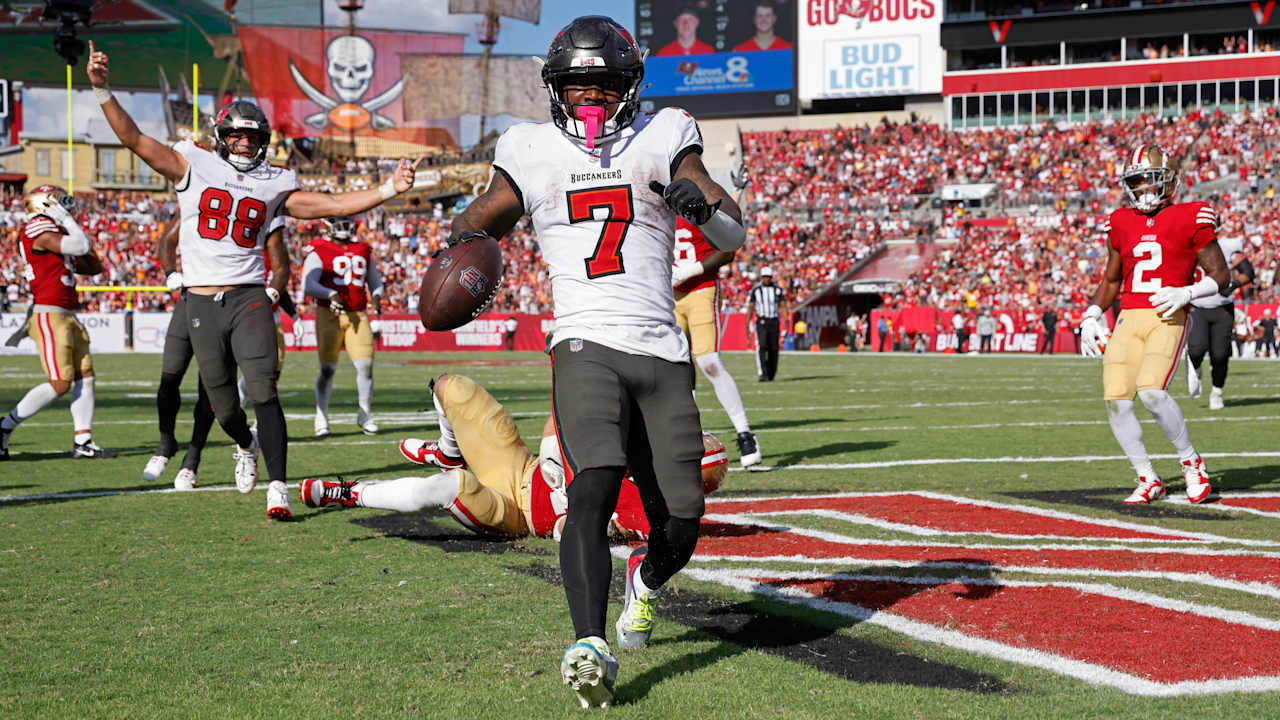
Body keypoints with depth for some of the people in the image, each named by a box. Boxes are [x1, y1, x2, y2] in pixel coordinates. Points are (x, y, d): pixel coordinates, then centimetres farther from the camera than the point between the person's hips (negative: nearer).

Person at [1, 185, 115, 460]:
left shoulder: (56, 235, 19)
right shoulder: (39, 230, -10)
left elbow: (94, 266, 22)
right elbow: (80, 246, -21)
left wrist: (74, 226, 16)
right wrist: (68, 221, -5)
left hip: (66, 316, 10)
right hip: (49, 315, -10)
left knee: (85, 375, 5)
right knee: (60, 383, -11)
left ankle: (83, 442, 6)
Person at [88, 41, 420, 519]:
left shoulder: (273, 184, 8)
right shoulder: (193, 166, 3)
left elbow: (332, 206, 4)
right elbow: (134, 139, -3)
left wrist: (388, 190, -7)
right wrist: (102, 91, -15)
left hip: (249, 297, 0)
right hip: (202, 304, 0)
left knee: (263, 391, -16)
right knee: (223, 405, 7)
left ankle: (278, 486, -19)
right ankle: (246, 446, 41)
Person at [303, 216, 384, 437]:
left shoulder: (363, 251, 16)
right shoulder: (319, 251, 0)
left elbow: (375, 282, 22)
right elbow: (308, 285, -11)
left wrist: (376, 296, 0)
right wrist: (330, 294, -26)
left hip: (358, 316, 4)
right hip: (329, 315, -4)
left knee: (365, 364, -6)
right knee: (327, 367, -6)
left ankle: (364, 415, 8)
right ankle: (321, 418, 5)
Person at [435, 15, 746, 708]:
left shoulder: (662, 139, 9)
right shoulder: (531, 152, 10)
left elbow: (735, 237, 5)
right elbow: (483, 217, 22)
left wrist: (702, 204, -18)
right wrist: (463, 242, -3)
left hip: (662, 353, 2)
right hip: (587, 346, -1)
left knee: (680, 521, 1)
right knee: (593, 488, -26)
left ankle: (647, 579, 37)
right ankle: (590, 645, -34)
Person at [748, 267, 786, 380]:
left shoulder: (777, 290, 5)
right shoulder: (755, 290, 1)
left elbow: (783, 306, 2)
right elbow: (750, 308, 2)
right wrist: (747, 324, -3)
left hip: (774, 321, 2)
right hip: (761, 322, -2)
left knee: (773, 349, 4)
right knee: (762, 347, -17)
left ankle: (771, 374, 17)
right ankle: (762, 374, -23)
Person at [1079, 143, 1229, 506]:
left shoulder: (1190, 220, -1)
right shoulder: (1122, 224, 14)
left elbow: (1221, 277, 1)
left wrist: (1186, 293, -15)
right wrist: (1091, 316, 13)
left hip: (1168, 318, -5)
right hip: (1129, 318, 5)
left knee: (1151, 391, -23)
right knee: (1115, 399, -8)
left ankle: (1191, 462, 1)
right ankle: (1148, 481, 8)